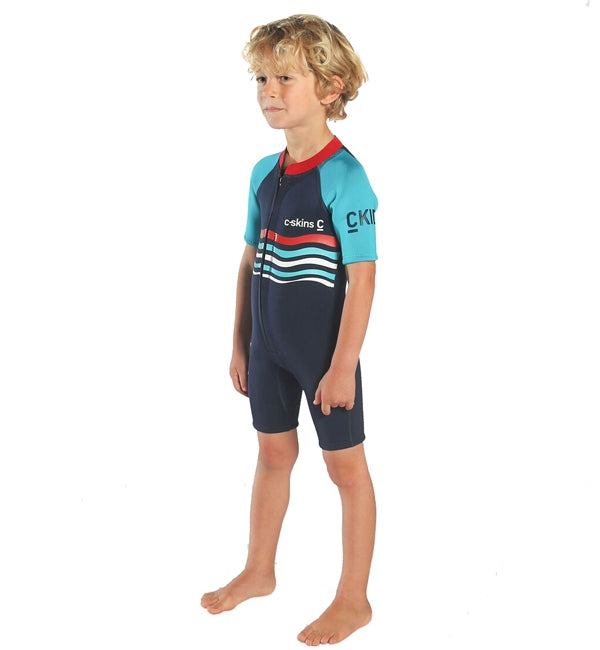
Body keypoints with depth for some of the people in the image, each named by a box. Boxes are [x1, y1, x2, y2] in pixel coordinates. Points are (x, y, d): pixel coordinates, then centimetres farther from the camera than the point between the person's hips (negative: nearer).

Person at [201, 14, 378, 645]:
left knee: (345, 467, 8)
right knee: (273, 453, 20)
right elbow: (250, 263, 10)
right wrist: (241, 344, 11)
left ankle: (353, 598, 22)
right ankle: (258, 571, 39)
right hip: (270, 347, 7)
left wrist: (343, 365, -19)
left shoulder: (344, 175, -17)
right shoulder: (264, 173, 4)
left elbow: (362, 278, -18)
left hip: (326, 353, -6)